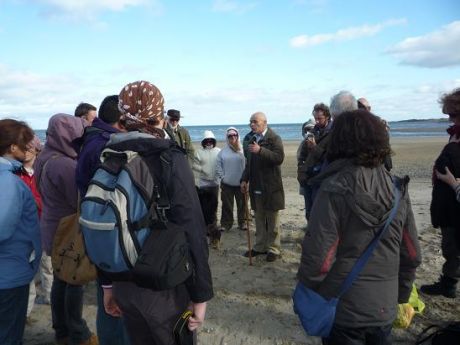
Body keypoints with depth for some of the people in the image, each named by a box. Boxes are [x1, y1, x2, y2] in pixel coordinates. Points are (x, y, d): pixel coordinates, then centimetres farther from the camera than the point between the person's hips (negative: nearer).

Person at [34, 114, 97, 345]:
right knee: (75, 281, 5)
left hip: (53, 230, 9)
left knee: (61, 278, 18)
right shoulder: (65, 165, -25)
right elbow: (82, 203, -20)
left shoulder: (45, 159, 5)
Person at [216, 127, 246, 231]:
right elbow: (218, 165, 4)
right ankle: (226, 224, 19)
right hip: (227, 184, 1)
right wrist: (222, 176, -2)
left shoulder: (243, 150, -4)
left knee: (242, 204, 10)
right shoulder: (223, 151, 1)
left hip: (241, 183, -1)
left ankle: (242, 223, 24)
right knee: (227, 205, 8)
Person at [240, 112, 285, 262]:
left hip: (271, 187, -6)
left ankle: (273, 249, 15)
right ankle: (260, 246, 26)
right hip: (256, 187, 6)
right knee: (259, 219, 14)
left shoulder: (274, 138, -7)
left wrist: (260, 150, -28)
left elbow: (279, 158, -22)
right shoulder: (253, 140, 14)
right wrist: (244, 179, 14)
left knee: (272, 220, 4)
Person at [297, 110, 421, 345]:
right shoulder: (397, 188, -5)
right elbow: (411, 254, 3)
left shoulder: (334, 189, -21)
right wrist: (401, 296, 16)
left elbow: (319, 257, -21)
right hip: (384, 309, 5)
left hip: (342, 309, -4)